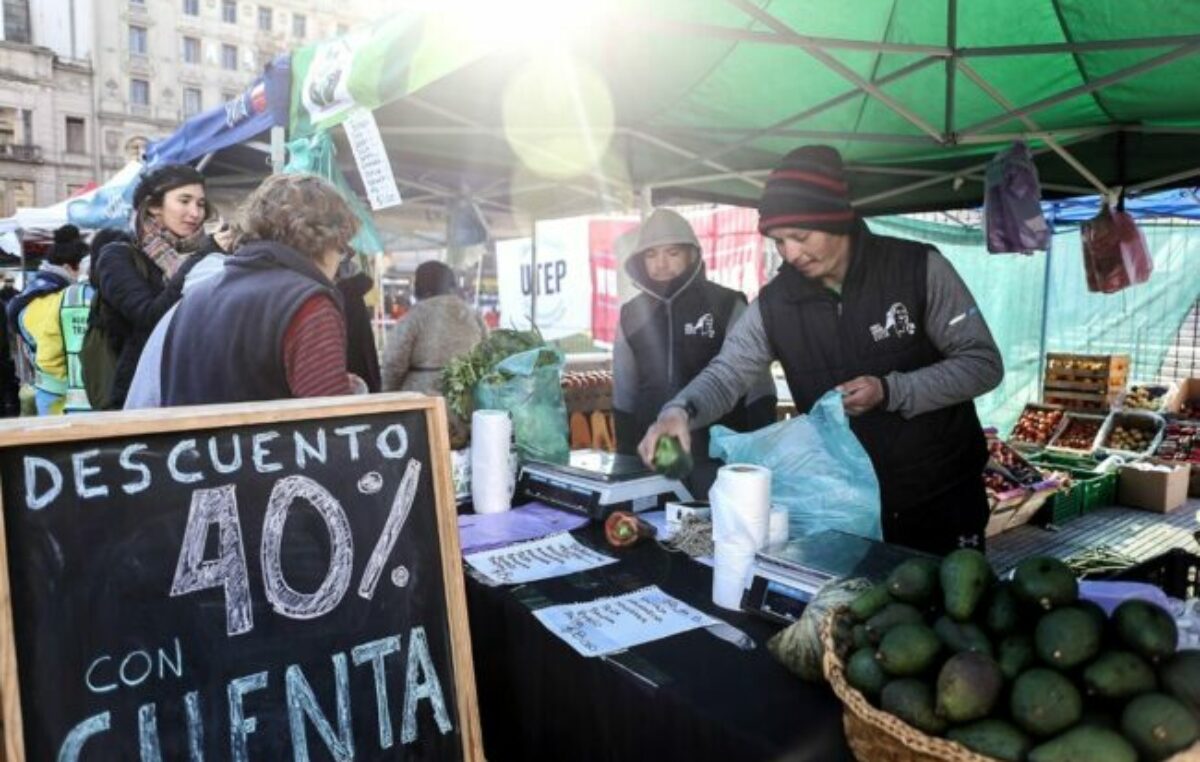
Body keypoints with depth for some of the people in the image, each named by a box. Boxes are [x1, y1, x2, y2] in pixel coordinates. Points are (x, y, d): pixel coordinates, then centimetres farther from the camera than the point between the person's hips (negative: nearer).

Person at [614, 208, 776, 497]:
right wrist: (626, 459, 11)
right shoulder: (631, 315, 7)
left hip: (720, 456, -3)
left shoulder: (727, 306, -4)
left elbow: (758, 390, -4)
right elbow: (624, 397, 12)